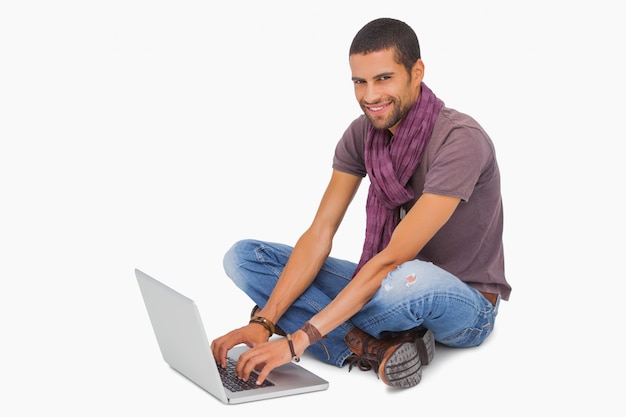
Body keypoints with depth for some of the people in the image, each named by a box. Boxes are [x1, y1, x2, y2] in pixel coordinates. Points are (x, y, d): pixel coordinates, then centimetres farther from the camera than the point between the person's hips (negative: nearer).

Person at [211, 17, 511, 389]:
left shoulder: (460, 141, -25)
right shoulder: (361, 134, -3)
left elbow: (392, 259, -30)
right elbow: (320, 234, -8)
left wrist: (298, 338, -33)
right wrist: (263, 322, -21)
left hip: (466, 306, -7)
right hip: (389, 286, 7)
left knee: (410, 280, -45)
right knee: (243, 257, -7)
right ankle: (376, 349, -22)